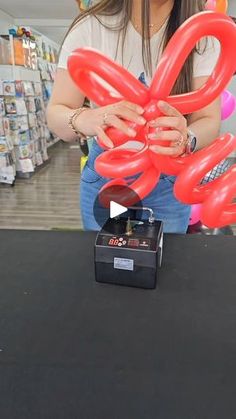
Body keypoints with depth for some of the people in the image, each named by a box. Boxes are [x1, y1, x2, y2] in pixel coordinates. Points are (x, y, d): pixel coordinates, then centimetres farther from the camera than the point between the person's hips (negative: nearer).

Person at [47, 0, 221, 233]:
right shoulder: (90, 28, -12)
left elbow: (210, 123, -16)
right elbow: (55, 113, -16)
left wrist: (185, 138, -40)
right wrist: (82, 120, -39)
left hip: (169, 179, 1)